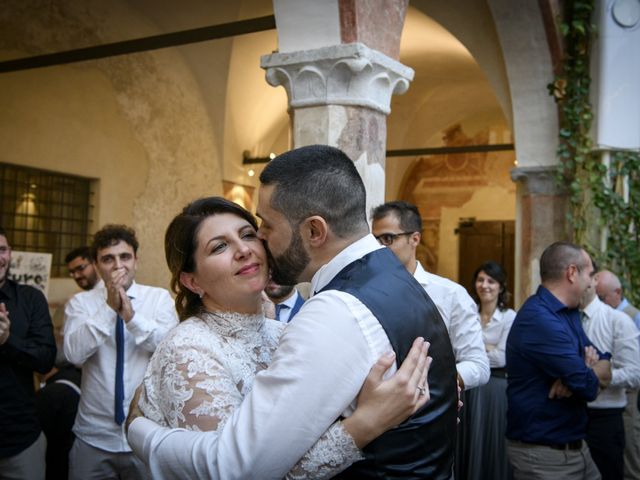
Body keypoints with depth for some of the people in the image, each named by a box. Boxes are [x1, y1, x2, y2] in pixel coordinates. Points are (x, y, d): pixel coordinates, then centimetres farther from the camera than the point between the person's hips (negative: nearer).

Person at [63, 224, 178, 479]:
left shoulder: (160, 297, -2)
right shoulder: (80, 302, 1)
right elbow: (74, 353, -14)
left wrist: (132, 316, -25)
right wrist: (109, 308, -21)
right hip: (94, 436, 1)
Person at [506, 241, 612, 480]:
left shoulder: (568, 313, 10)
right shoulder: (540, 320, -24)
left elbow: (605, 366, 8)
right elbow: (589, 386, -24)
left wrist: (586, 371, -14)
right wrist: (592, 372, -1)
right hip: (543, 453, -9)